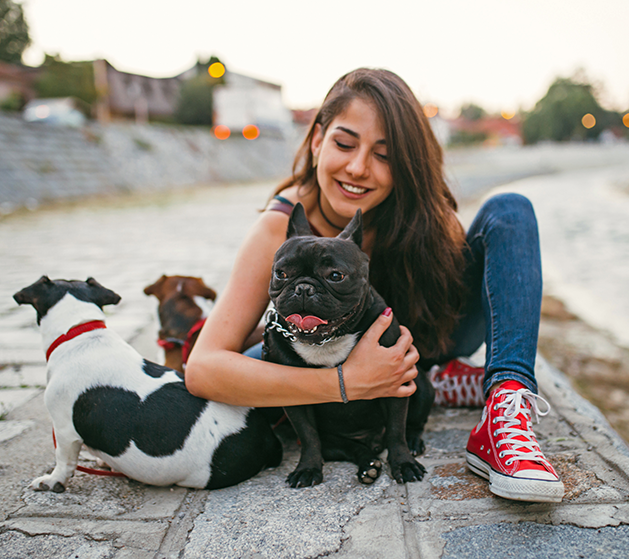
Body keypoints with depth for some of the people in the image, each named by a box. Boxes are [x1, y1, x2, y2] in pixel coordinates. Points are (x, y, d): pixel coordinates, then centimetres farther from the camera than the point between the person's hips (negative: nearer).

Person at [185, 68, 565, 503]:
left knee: (509, 212, -18)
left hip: (433, 340, 1)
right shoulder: (281, 227, -30)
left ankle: (507, 415, -34)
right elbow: (203, 368, -37)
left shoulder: (423, 207, -25)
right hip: (345, 363, 0)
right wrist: (346, 382, -47)